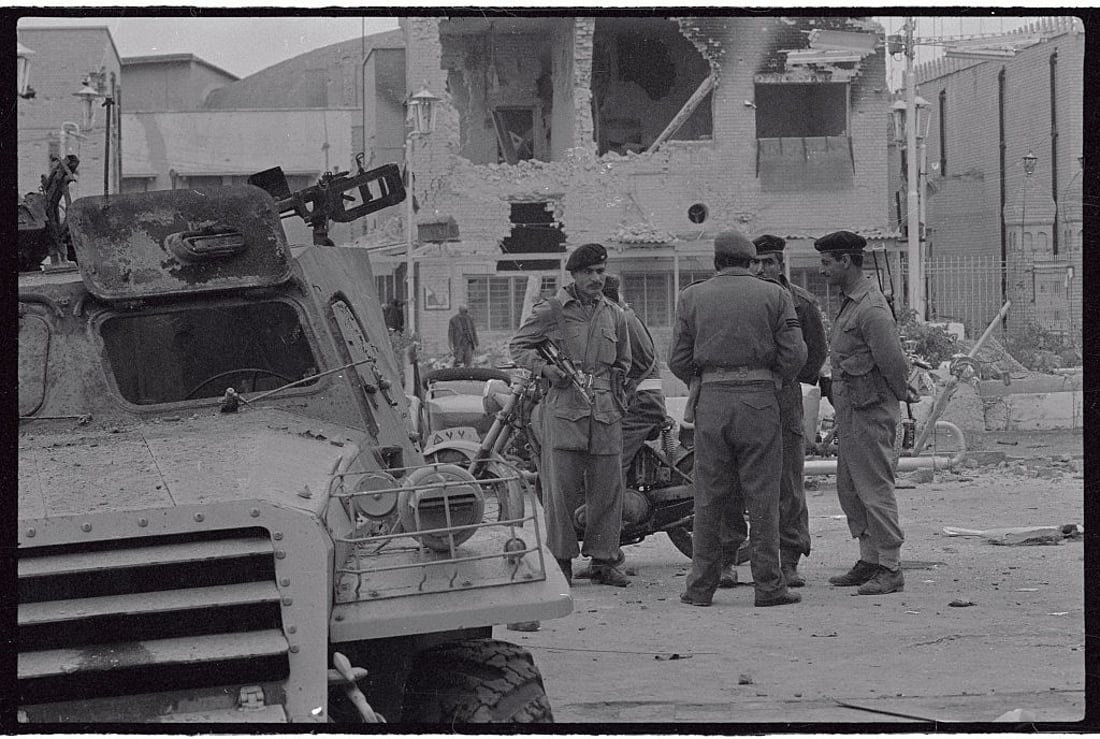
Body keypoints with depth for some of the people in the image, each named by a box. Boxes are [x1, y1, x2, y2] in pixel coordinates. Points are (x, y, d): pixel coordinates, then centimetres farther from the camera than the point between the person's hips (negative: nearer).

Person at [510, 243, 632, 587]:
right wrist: (544, 368, -7)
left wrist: (612, 386, 15)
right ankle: (560, 559, 1)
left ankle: (604, 559, 10)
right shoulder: (550, 311, 3)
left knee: (607, 487, 2)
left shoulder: (615, 315, 16)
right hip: (563, 407, -4)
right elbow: (517, 345, 8)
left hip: (606, 411, 4)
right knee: (561, 486, -7)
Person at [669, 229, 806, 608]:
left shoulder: (692, 297, 7)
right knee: (762, 494, 1)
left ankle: (701, 586, 7)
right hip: (759, 398, -1)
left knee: (709, 495, 6)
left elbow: (678, 360, 3)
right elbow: (794, 354, -2)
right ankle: (768, 586, 0)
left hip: (711, 399, 1)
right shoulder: (774, 295, 4)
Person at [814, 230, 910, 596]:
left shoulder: (871, 309, -19)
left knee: (875, 489, -7)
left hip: (870, 411, -11)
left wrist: (898, 397, -5)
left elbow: (893, 361, -20)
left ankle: (890, 569, -4)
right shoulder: (850, 303, 14)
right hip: (850, 410, 11)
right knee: (849, 488, 15)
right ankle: (870, 560, 22)